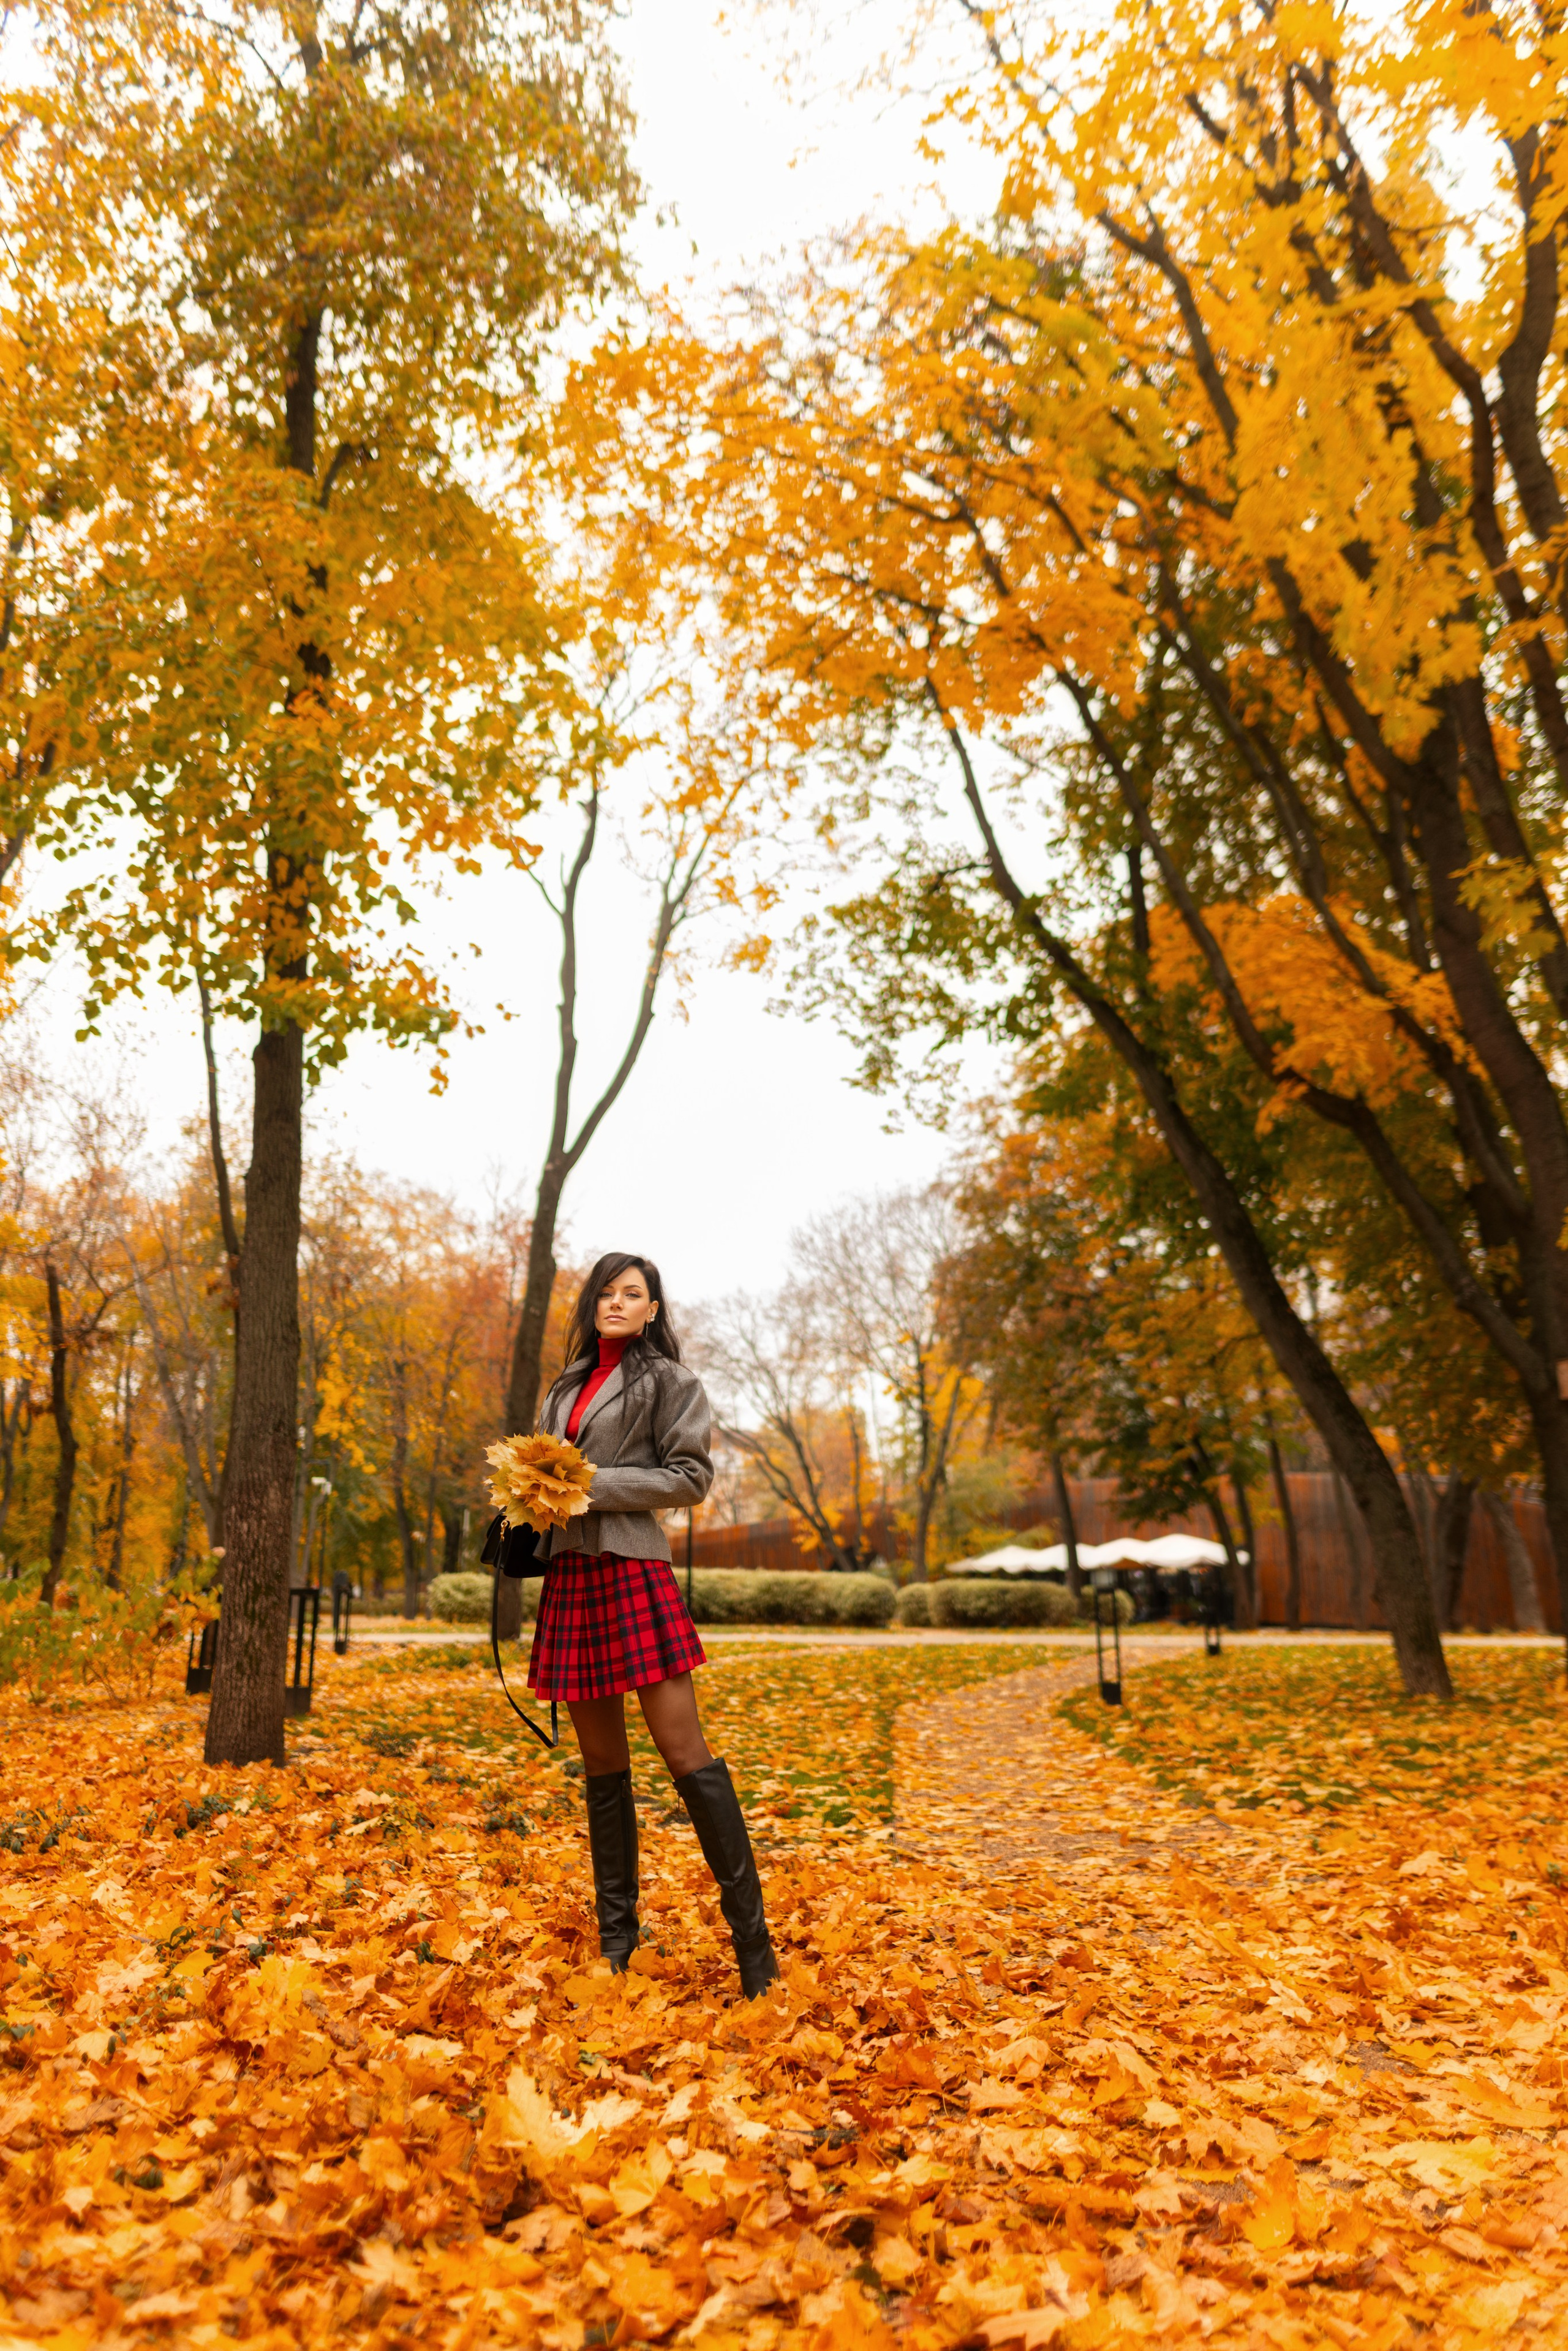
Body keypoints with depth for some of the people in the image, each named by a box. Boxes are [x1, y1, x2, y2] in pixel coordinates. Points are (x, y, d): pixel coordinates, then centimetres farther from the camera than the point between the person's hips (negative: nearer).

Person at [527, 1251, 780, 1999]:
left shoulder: (668, 1380, 1)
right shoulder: (566, 1387, 19)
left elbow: (690, 1477, -6)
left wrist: (596, 1484, -13)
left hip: (631, 1569, -6)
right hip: (568, 1576, 6)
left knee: (684, 1753, -7)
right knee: (601, 1762, 11)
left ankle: (751, 1934, 1)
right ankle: (616, 1934, 23)